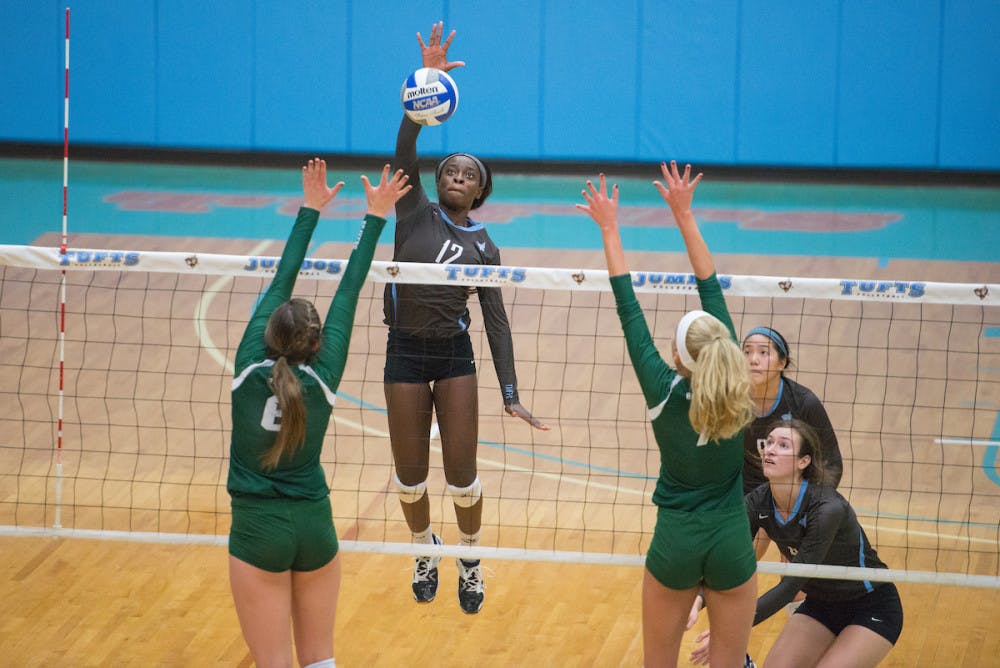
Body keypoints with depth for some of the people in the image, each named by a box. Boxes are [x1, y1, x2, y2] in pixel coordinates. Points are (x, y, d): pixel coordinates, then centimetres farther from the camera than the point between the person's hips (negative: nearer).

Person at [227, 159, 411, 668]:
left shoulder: (250, 368, -9)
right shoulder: (323, 377, -7)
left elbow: (280, 283, 0)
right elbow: (348, 294, -1)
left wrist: (310, 210, 8)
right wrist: (374, 219, 4)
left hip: (258, 530, -2)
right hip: (315, 527, 2)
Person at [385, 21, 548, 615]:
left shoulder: (485, 247, 4)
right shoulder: (415, 212, 0)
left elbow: (497, 321, 3)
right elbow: (405, 148, -15)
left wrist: (510, 393, -6)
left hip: (456, 355, 0)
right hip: (406, 354, 0)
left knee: (462, 476, -1)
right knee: (411, 475, 6)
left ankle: (471, 559, 23)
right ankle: (425, 549, 34)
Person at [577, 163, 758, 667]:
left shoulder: (664, 393, -14)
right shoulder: (734, 389, -9)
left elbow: (629, 312, -7)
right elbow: (713, 294, -4)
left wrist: (609, 230, 0)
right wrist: (684, 216, 1)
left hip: (675, 543, -1)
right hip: (732, 543, 1)